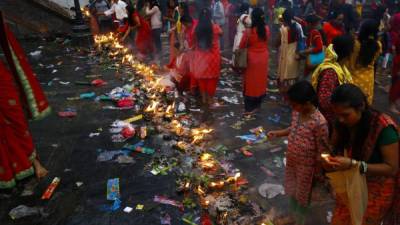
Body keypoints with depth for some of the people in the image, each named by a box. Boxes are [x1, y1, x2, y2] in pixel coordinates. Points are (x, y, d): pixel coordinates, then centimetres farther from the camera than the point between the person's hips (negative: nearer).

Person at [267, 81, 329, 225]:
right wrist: (277, 133, -1)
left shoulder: (319, 122, -28)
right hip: (291, 161, 7)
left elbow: (322, 151, -20)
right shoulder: (296, 112, -7)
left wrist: (317, 173, -13)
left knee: (303, 195, 17)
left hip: (306, 166, -7)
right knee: (291, 191, 25)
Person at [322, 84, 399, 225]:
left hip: (376, 190, -4)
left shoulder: (384, 128, -28)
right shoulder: (342, 123, -11)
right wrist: (330, 160, -20)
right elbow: (336, 149, 4)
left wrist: (353, 164, -36)